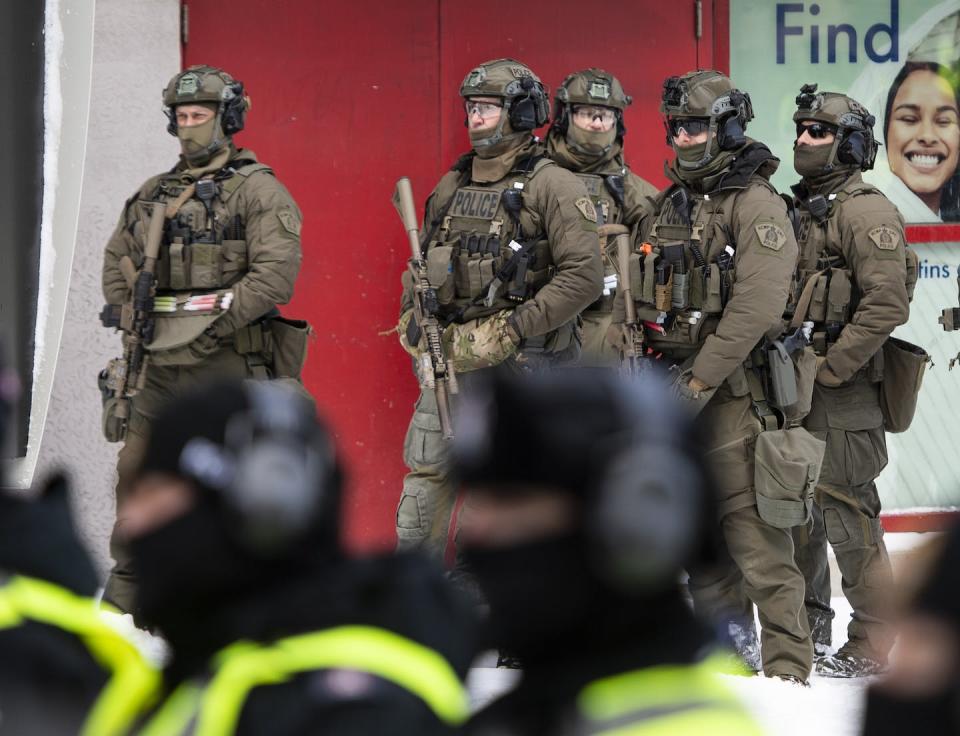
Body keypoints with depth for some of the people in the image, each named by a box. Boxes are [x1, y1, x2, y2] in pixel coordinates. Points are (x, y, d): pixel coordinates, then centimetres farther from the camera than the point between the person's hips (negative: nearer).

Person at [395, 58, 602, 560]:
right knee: (426, 476, 8)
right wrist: (413, 321, 3)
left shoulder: (551, 186, -8)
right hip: (449, 358, 7)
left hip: (520, 365, -6)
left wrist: (508, 331, -19)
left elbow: (583, 277, -16)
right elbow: (422, 265, 23)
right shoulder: (451, 187, 13)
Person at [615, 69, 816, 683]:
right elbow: (634, 298, 20)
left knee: (753, 530, -12)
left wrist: (698, 381, -20)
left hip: (732, 390, -8)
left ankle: (788, 664, -12)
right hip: (668, 391, 8)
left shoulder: (757, 205, -8)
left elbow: (757, 306, -18)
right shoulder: (667, 208, 17)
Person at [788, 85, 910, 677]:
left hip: (842, 392, -9)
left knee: (847, 515, -9)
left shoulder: (866, 211, -11)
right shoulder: (803, 210, 18)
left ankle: (871, 646, -3)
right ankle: (809, 625, 26)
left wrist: (829, 368, -19)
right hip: (796, 389, 9)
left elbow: (886, 306, -20)